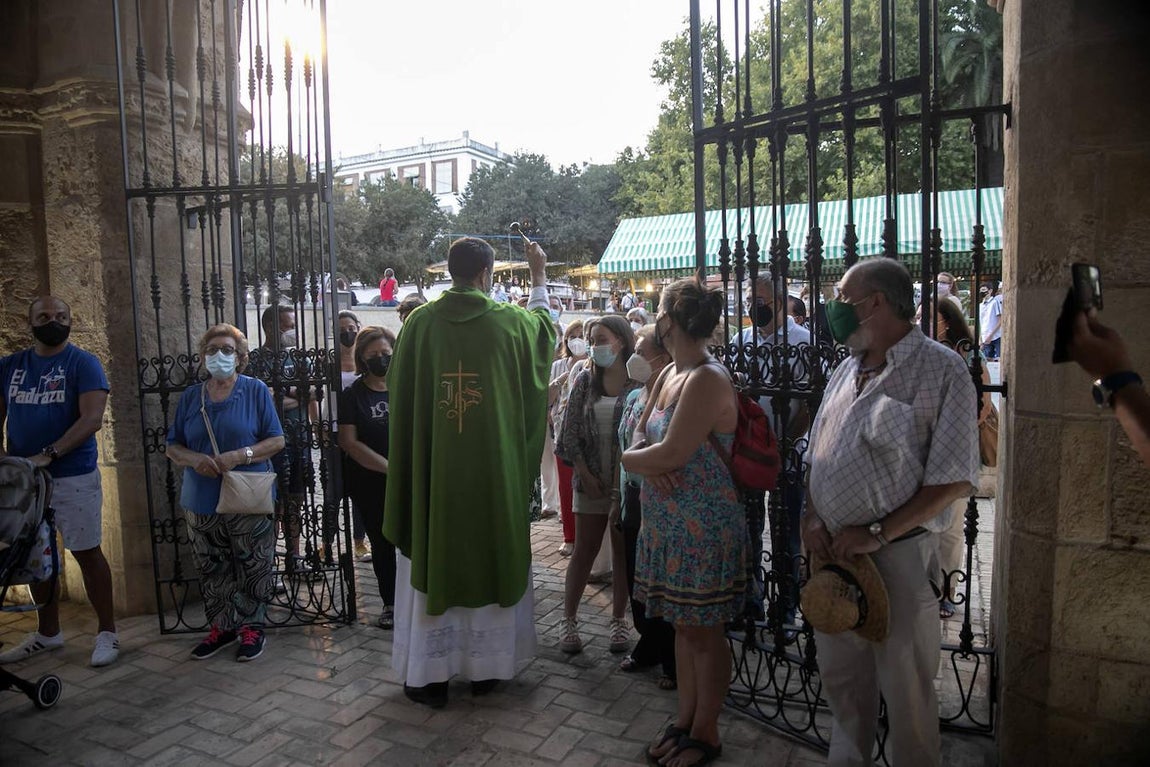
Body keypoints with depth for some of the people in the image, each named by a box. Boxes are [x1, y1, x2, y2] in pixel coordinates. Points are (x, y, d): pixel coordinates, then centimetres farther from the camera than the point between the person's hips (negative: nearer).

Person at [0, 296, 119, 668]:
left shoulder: (83, 363, -5)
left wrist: (48, 454, -22)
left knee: (87, 552, 1)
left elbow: (92, 418, -15)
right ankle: (48, 632, 28)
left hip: (73, 476, -5)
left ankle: (107, 632, 11)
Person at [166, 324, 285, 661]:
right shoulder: (190, 397, 9)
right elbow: (173, 447, 10)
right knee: (211, 570, 12)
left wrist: (241, 456, -19)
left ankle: (252, 628, 17)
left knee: (252, 568, 3)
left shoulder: (255, 390, -2)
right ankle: (221, 627, 27)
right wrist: (194, 459, -12)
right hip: (202, 502, 4)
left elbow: (277, 440, -4)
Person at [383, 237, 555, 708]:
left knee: (431, 563, 10)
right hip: (494, 473, 0)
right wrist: (539, 276, 31)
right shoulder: (509, 323, -6)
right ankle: (485, 668, 24)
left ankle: (429, 674, 18)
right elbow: (543, 325, 18)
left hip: (432, 472, 0)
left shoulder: (420, 323, -6)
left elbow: (399, 394, 4)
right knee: (490, 561, 13)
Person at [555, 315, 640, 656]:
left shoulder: (638, 382, -5)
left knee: (622, 553, 9)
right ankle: (569, 619, 18)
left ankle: (618, 620, 23)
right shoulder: (585, 381, 3)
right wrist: (585, 474, -5)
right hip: (591, 481, 2)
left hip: (627, 481, -1)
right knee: (584, 551, 7)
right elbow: (570, 433, 3)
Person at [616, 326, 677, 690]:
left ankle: (674, 660, 22)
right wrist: (621, 496, 17)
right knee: (636, 583, 17)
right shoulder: (633, 397, 8)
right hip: (634, 505, 8)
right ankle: (648, 645, 36)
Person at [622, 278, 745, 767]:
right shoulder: (668, 374, 10)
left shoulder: (708, 379, -20)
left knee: (705, 631, 6)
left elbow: (672, 454, -25)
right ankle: (685, 718, 34)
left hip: (704, 525, -9)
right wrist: (647, 462, -12)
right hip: (667, 522, 9)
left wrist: (631, 458, -7)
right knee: (683, 626, 19)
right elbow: (640, 436, 10)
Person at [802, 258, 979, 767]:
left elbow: (954, 478, -15)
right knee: (840, 675, 20)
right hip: (832, 550, 7)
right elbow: (816, 455, 16)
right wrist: (812, 518, -1)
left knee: (905, 686, 8)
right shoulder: (846, 371, 11)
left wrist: (876, 534, -18)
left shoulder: (941, 370, -10)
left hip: (898, 554, -6)